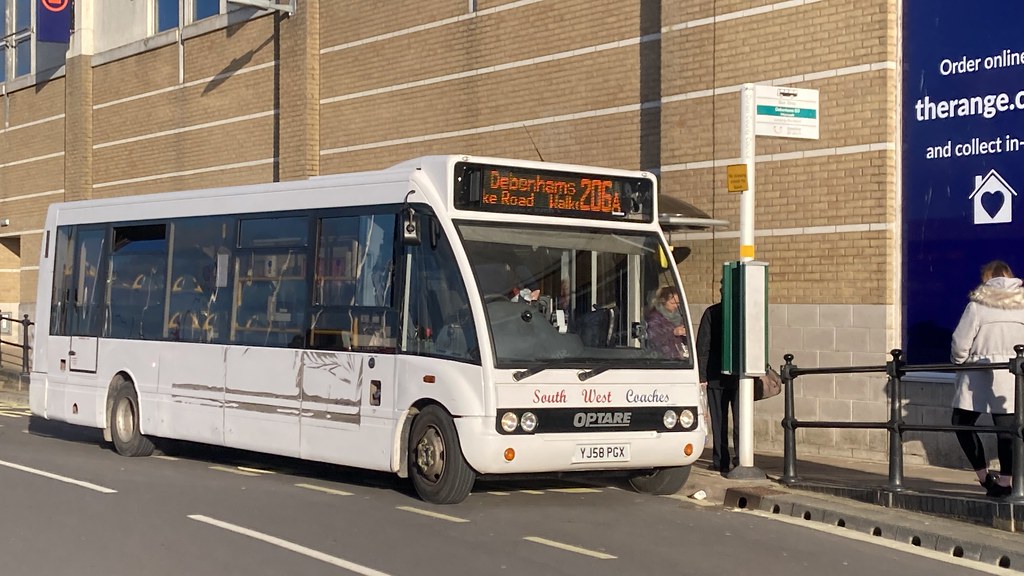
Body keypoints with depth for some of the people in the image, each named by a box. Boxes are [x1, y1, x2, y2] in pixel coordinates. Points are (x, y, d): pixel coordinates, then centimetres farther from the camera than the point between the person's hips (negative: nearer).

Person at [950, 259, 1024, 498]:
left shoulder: (977, 305, -7)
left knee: (962, 422, 11)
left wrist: (959, 361, 11)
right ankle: (1004, 481, 2)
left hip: (980, 375, -3)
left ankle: (983, 475, 7)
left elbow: (960, 341, -7)